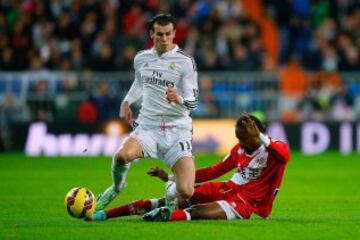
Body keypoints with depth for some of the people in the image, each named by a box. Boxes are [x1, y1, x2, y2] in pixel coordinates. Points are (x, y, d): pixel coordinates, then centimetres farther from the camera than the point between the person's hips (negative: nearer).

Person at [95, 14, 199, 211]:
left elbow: (193, 102, -7)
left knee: (185, 193, -18)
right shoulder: (141, 58, 9)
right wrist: (126, 102, 18)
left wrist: (178, 98, -28)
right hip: (147, 126, 2)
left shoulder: (185, 61, -4)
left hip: (177, 130, -2)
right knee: (122, 155, -33)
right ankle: (116, 187, 2)